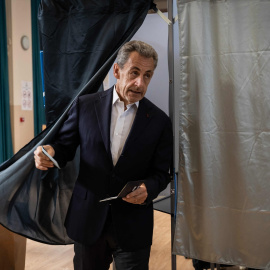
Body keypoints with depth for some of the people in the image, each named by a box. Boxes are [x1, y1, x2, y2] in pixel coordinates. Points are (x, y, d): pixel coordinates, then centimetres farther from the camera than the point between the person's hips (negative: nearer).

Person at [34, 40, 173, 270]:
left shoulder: (159, 121, -2)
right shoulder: (85, 105, -1)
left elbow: (161, 173, 1)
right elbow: (65, 146, 5)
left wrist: (147, 189, -20)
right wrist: (50, 153, -17)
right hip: (88, 221, 1)